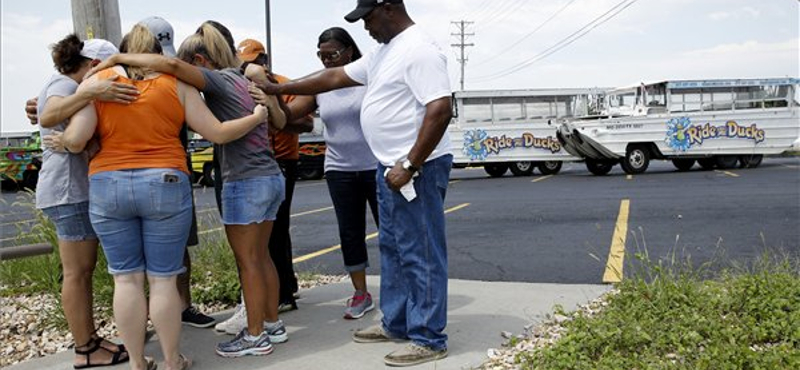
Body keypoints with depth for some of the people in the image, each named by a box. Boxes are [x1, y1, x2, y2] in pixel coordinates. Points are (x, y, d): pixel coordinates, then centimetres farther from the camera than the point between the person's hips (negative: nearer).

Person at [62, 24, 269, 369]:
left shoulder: (97, 80, 2)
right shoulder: (177, 85, 3)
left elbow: (75, 139, -7)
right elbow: (218, 133, 3)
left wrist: (63, 141, 16)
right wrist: (256, 117, 17)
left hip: (108, 188, 1)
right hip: (164, 186, -1)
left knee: (126, 278, 9)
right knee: (163, 279, 6)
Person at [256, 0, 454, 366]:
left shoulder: (419, 50, -16)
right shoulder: (383, 52, 15)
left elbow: (440, 110, -25)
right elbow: (335, 77, 21)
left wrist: (410, 165, -25)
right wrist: (278, 89, 20)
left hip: (417, 168, -10)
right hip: (390, 167, 10)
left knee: (420, 254, -3)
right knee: (393, 249, 17)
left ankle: (429, 340, 6)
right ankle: (396, 323, 29)